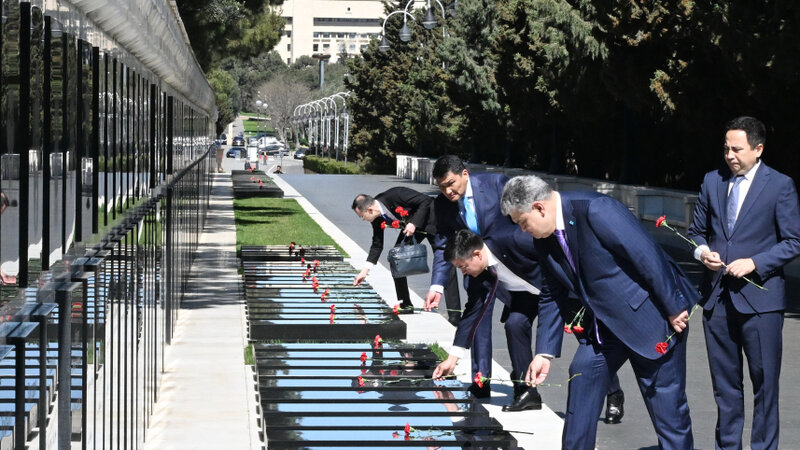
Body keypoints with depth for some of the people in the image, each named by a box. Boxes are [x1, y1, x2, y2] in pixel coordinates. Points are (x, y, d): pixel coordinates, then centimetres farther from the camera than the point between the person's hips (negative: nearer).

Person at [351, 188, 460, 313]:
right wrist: (365, 270, -4)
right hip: (410, 225, 8)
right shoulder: (376, 218, -10)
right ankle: (405, 305, 7)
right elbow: (377, 245, 1)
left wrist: (414, 224, -36)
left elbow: (425, 201, -30)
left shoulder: (395, 196, -34)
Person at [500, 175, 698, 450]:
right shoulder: (544, 241, 3)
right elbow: (552, 297, 11)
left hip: (650, 315, -8)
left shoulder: (596, 210, -24)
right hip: (605, 323, 8)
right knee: (582, 378, 5)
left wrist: (674, 308, -20)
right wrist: (545, 353, 6)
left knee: (667, 404, -2)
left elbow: (647, 255, -24)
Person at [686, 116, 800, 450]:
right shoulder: (712, 181, 9)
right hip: (717, 297, 4)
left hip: (759, 296, -4)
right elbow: (697, 230, 17)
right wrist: (702, 251, -5)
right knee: (724, 383, 12)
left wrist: (755, 263, -16)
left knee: (764, 381, 1)